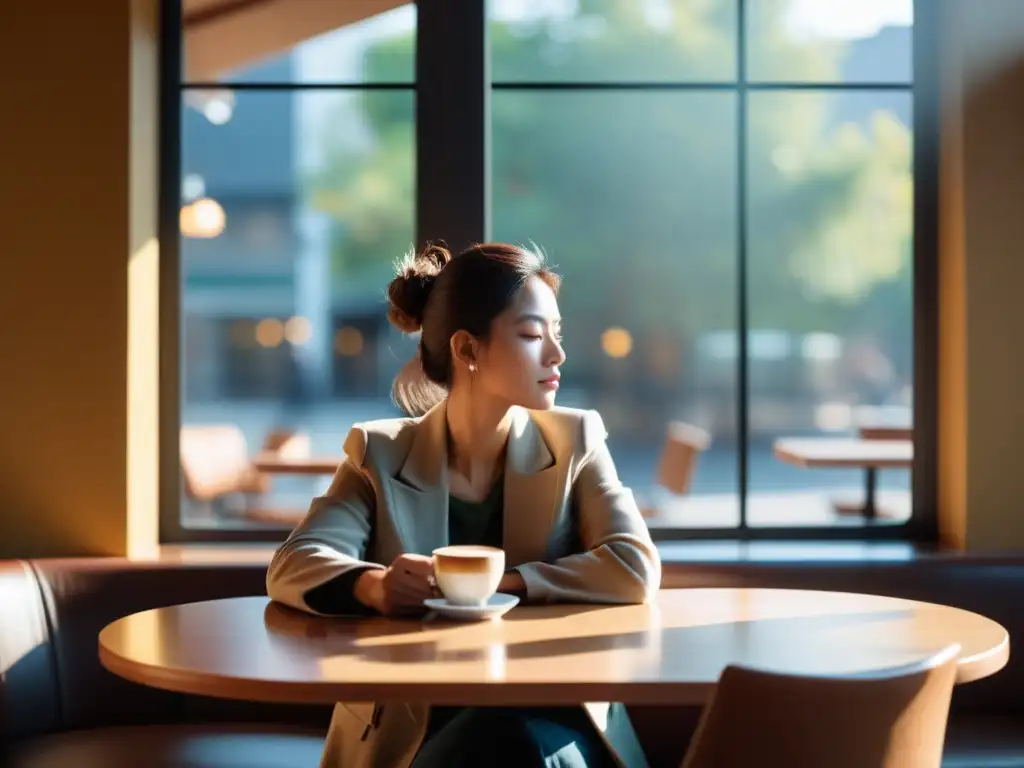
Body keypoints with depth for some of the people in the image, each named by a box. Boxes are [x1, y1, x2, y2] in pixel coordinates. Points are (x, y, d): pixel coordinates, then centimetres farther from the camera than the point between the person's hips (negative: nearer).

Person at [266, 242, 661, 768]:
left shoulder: (574, 440, 5)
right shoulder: (382, 453, 4)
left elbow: (636, 569, -8)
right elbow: (291, 566, -8)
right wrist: (374, 586, -30)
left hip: (549, 718, 1)